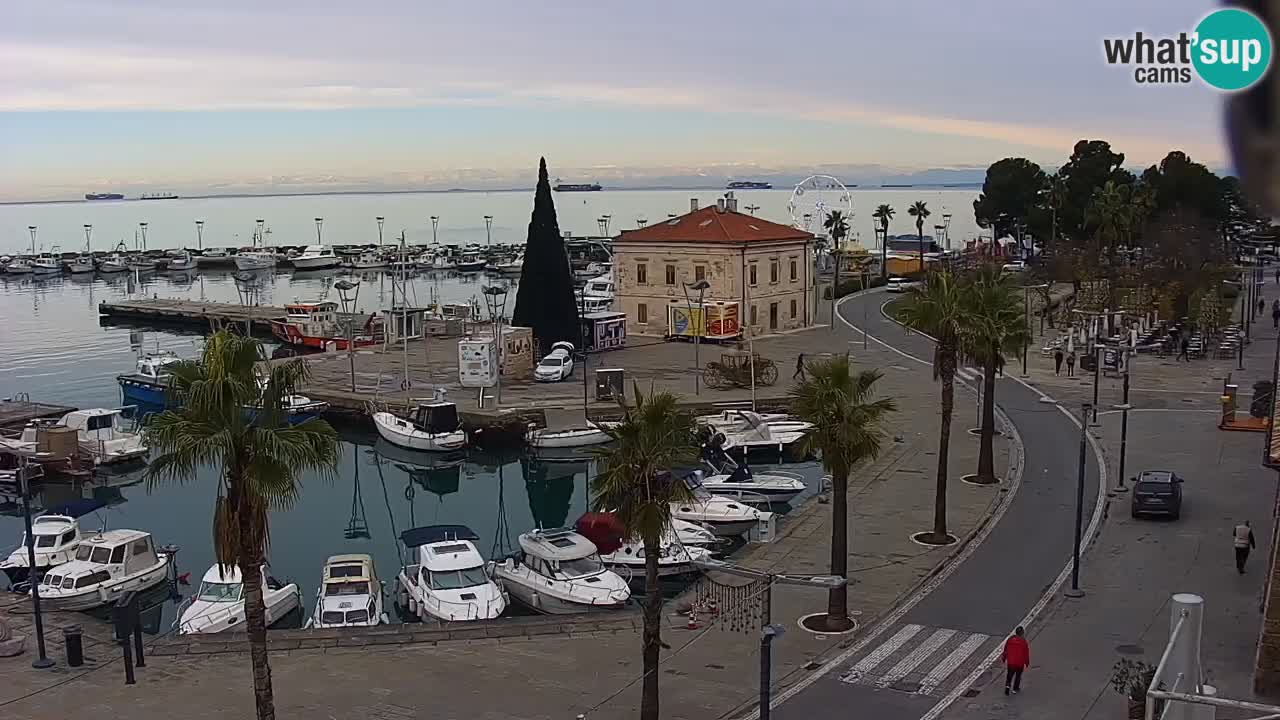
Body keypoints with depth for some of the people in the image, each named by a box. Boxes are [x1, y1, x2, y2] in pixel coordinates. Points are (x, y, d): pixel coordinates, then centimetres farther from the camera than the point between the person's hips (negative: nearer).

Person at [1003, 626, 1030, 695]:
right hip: (1020, 662, -2)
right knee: (1018, 675, 16)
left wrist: (1004, 658, 18)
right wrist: (1027, 662, 4)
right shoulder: (1023, 641, -16)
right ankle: (1015, 689, 24)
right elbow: (1026, 653, -9)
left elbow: (1005, 650, 3)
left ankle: (1008, 685, -3)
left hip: (1010, 661, 2)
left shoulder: (1010, 639, -7)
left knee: (1010, 674, 17)